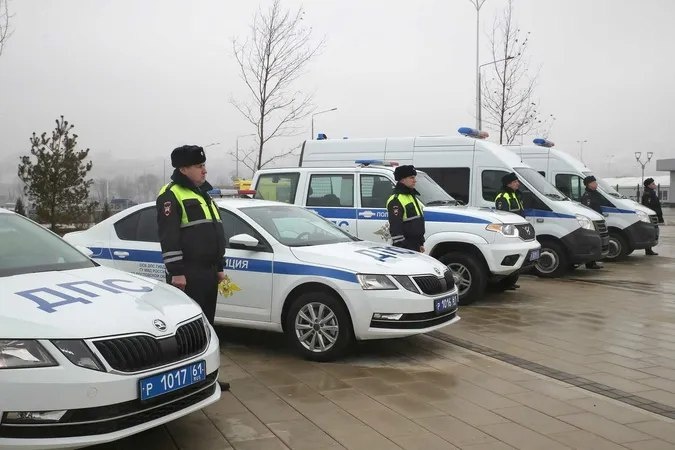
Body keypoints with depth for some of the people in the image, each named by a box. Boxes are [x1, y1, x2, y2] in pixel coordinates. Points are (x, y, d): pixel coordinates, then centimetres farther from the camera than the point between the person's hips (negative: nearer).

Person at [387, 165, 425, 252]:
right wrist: (400, 247, -24)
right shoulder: (396, 200, -15)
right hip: (405, 246, -10)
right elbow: (395, 227, -21)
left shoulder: (412, 196, 18)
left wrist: (421, 243, 22)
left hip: (415, 245, 10)